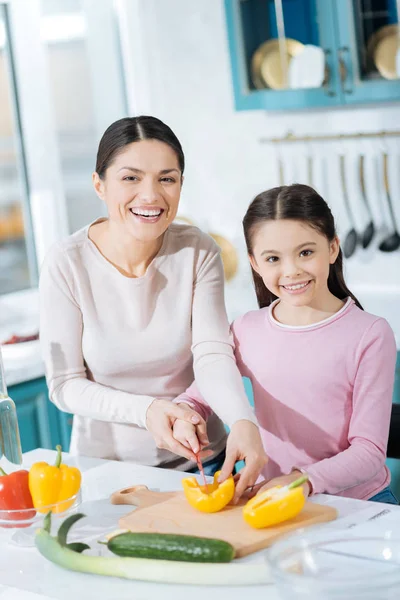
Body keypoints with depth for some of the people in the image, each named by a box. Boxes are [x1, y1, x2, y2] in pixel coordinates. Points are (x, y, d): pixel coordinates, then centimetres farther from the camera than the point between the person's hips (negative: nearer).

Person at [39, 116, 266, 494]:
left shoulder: (198, 252, -7)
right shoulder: (66, 264, -13)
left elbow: (212, 355, -15)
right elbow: (65, 385, -9)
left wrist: (243, 422, -35)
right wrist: (146, 410, -25)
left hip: (198, 460, 1)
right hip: (104, 463, -1)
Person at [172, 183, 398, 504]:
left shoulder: (370, 334, -7)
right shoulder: (246, 331, 5)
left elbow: (369, 451, -9)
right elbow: (197, 396, 17)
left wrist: (306, 480, -26)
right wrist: (184, 416, -7)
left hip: (361, 502, -1)